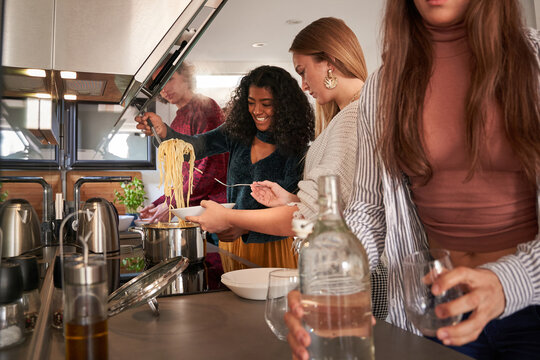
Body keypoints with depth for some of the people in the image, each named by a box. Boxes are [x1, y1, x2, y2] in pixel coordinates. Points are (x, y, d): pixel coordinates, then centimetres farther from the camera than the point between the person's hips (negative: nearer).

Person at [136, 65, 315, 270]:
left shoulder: (296, 151, -14)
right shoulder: (238, 133, -2)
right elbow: (195, 146, -9)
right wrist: (163, 131, -28)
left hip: (271, 244, -4)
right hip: (232, 242, 4)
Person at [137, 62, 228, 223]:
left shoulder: (204, 106, -8)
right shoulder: (176, 123, 18)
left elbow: (213, 167, -17)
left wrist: (172, 204, -15)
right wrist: (158, 204, 9)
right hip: (192, 209, 7)